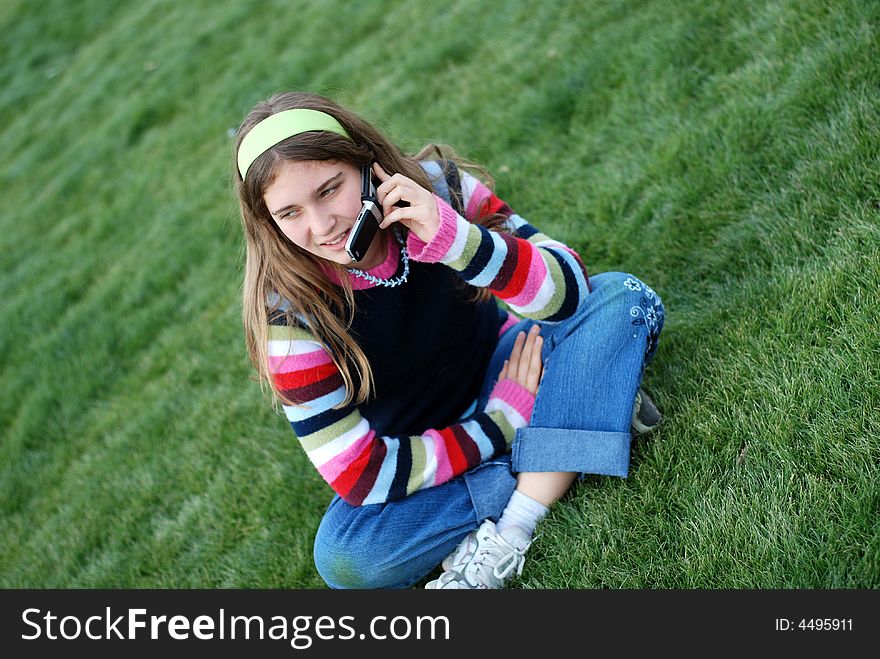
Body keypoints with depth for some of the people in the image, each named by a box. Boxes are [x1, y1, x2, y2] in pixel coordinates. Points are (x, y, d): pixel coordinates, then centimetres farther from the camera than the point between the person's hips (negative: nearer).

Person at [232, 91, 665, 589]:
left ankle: (507, 537, -27)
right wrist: (504, 424, -24)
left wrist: (454, 237, -39)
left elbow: (570, 292, -23)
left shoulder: (436, 187, -18)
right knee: (344, 558, -31)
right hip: (416, 451, -2)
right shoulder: (288, 309, -23)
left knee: (624, 297, -19)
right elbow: (358, 475, -22)